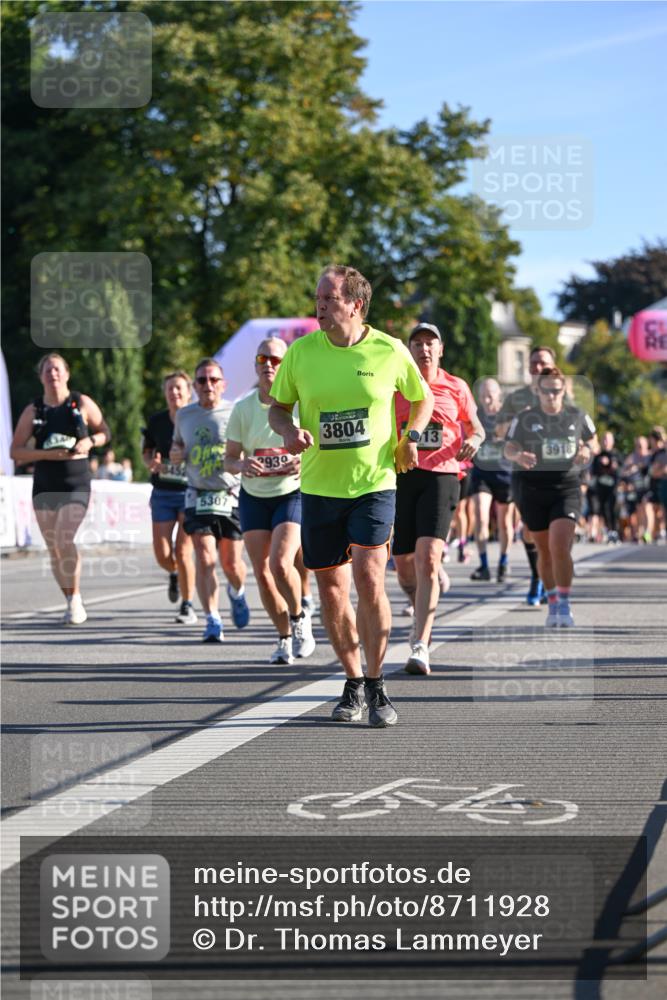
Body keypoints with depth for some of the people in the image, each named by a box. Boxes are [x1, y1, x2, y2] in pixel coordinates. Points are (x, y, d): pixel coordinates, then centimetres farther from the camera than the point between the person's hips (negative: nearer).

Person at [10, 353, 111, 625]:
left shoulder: (83, 404, 1)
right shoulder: (32, 411, 4)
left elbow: (105, 433, 12)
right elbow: (15, 451, 2)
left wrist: (89, 442, -10)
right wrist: (47, 454, -13)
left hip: (76, 484, -3)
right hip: (44, 486, 3)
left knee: (64, 540, -21)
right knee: (54, 548, 4)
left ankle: (75, 599, -8)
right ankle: (73, 603, 17)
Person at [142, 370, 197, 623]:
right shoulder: (156, 421, 4)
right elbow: (147, 453, 14)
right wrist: (152, 463, -8)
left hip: (190, 493, -3)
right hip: (163, 493, 3)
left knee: (182, 552, -10)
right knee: (162, 555, 0)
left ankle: (188, 607, 4)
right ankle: (175, 575, 37)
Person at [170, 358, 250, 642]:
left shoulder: (234, 412, -4)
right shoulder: (184, 415, 8)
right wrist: (175, 453, 2)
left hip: (232, 494, -2)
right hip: (198, 495, 2)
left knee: (231, 563, 4)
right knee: (205, 558, -14)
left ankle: (237, 593, 40)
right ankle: (213, 621, -9)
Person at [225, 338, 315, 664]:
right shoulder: (243, 408, -1)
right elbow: (229, 458, 3)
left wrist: (306, 463, -23)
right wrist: (242, 465, -20)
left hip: (293, 493, -3)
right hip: (253, 497, 3)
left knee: (280, 563, -21)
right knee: (262, 573, 0)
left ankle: (299, 617, 7)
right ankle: (285, 637, 19)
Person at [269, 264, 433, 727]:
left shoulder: (391, 352, -3)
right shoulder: (301, 352, 0)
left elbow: (423, 399, 14)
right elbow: (278, 407, 11)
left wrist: (411, 435, -2)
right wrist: (289, 430, -10)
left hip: (375, 484, -3)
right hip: (319, 486, 3)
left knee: (369, 577, -16)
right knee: (331, 587, 6)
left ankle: (377, 688, -6)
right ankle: (354, 683, 23)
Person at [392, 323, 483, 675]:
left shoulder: (456, 388, 7)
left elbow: (475, 427, 19)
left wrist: (473, 440, -4)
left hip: (441, 477, -2)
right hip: (401, 477, 2)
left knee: (427, 559, -18)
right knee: (404, 566, 6)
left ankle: (420, 647, -21)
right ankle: (422, 613, 40)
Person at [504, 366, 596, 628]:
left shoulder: (577, 416, 5)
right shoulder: (524, 418, 1)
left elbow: (590, 441, 18)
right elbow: (509, 447, -1)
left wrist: (585, 452, -5)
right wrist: (518, 455, -24)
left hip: (567, 489, -1)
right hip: (533, 489, 1)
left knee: (559, 545, -17)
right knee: (544, 551, 8)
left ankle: (564, 604, -7)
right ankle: (553, 603, 26)